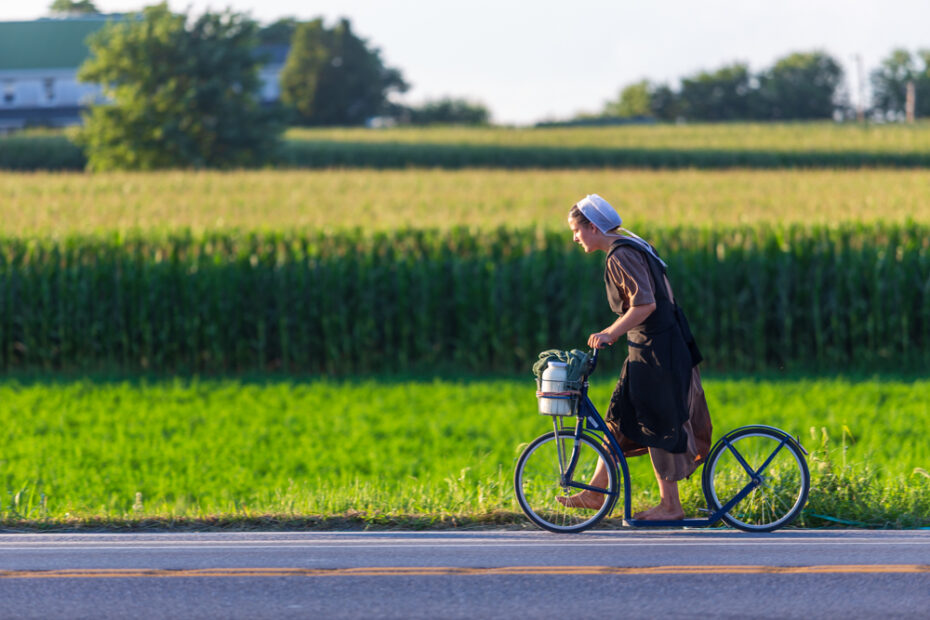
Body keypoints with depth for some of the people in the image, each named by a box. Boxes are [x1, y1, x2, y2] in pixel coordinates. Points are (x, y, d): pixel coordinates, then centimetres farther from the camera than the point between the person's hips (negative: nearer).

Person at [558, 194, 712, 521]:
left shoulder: (622, 256, -17)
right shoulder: (630, 248, 14)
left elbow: (646, 304, -26)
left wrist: (611, 333, -20)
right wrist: (610, 333, 20)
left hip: (657, 349, -10)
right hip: (647, 347, 10)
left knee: (657, 426, -3)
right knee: (619, 418, 14)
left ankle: (670, 505, 4)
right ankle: (595, 491, 20)